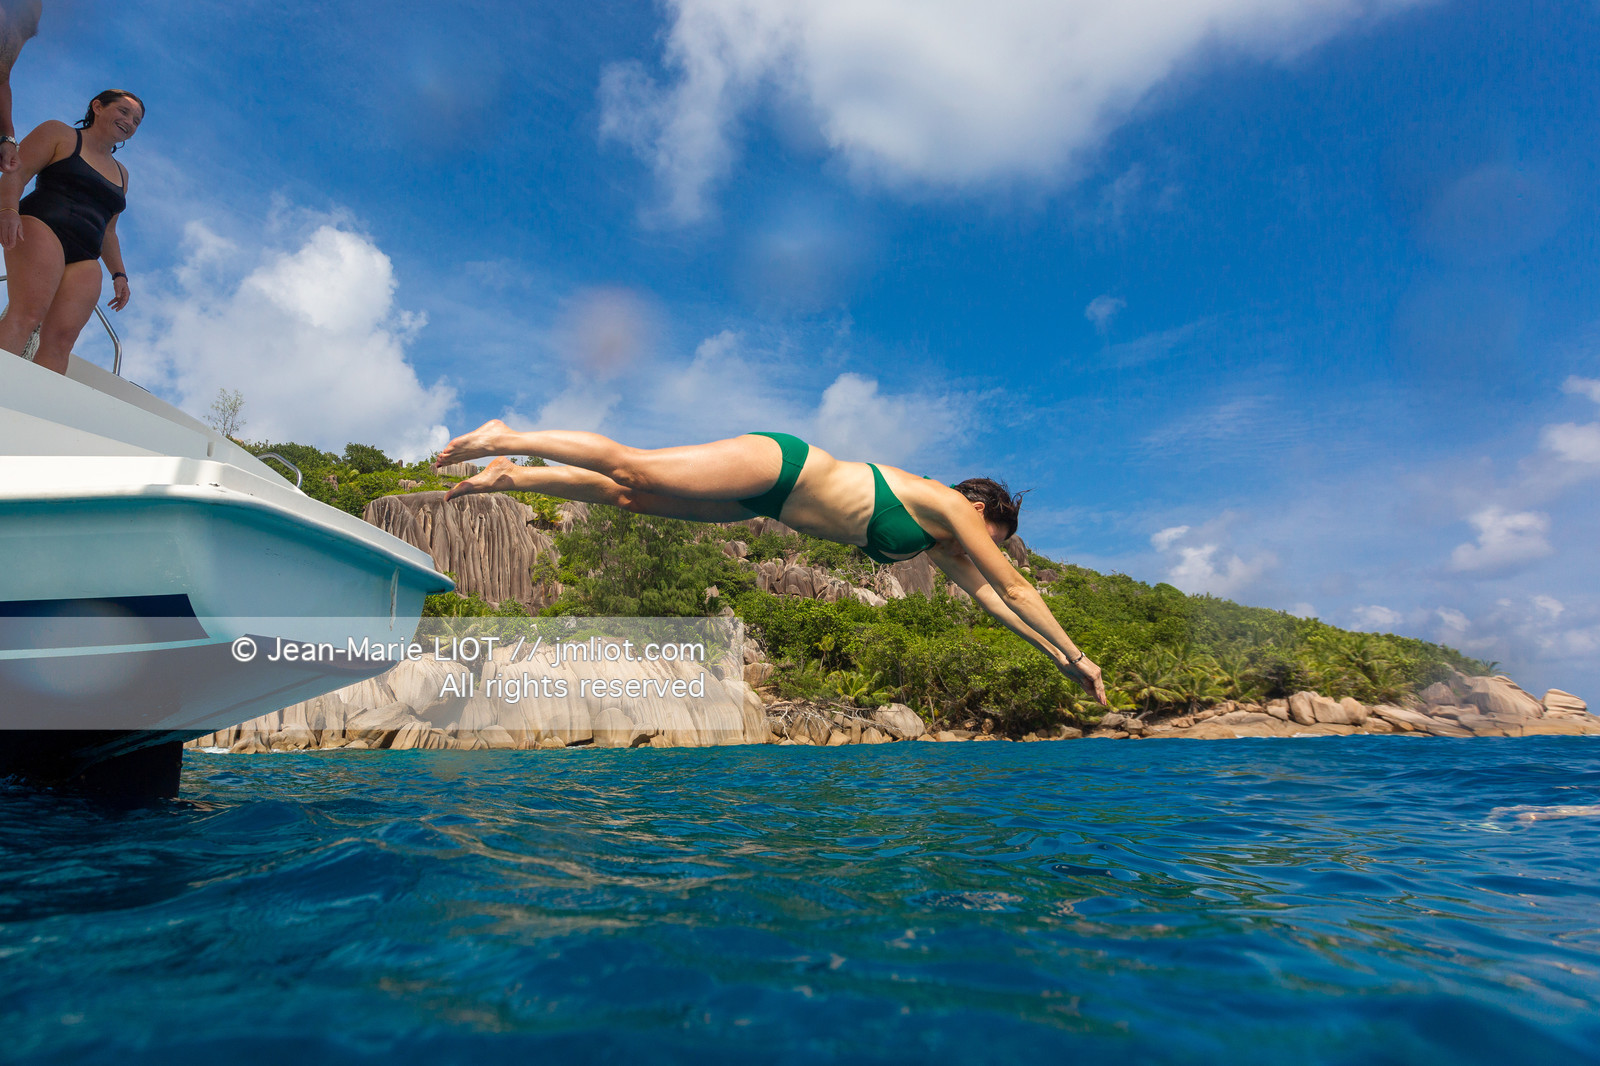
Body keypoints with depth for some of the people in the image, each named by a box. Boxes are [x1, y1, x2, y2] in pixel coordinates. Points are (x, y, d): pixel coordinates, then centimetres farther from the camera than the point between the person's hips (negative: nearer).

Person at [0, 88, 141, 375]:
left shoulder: (121, 174, 31)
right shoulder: (59, 134, 15)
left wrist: (119, 273, 17)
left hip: (85, 261, 5)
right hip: (42, 230, -5)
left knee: (61, 338, -16)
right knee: (27, 313, -27)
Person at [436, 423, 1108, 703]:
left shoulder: (936, 544, 14)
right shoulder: (951, 506, -7)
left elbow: (989, 597, 20)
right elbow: (1014, 587, -4)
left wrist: (1058, 656, 21)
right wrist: (1073, 651, 5)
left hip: (771, 497, 7)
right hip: (774, 464, -7)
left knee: (628, 497, 7)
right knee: (632, 473, -11)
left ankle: (509, 476, 15)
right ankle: (507, 441, 1)